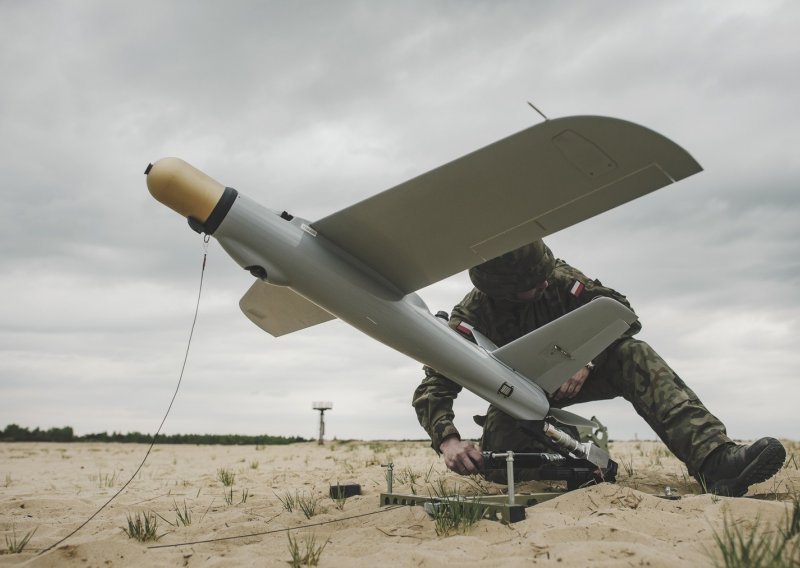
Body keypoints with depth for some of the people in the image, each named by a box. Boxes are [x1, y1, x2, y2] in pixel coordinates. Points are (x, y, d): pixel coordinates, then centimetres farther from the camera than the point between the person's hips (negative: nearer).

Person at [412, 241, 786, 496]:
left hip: (567, 376, 2)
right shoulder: (471, 316, -26)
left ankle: (714, 459, -43)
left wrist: (586, 361, -32)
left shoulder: (557, 276, -19)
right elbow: (432, 389, -30)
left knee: (633, 356, -29)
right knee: (497, 462, -33)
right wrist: (448, 441, -49)